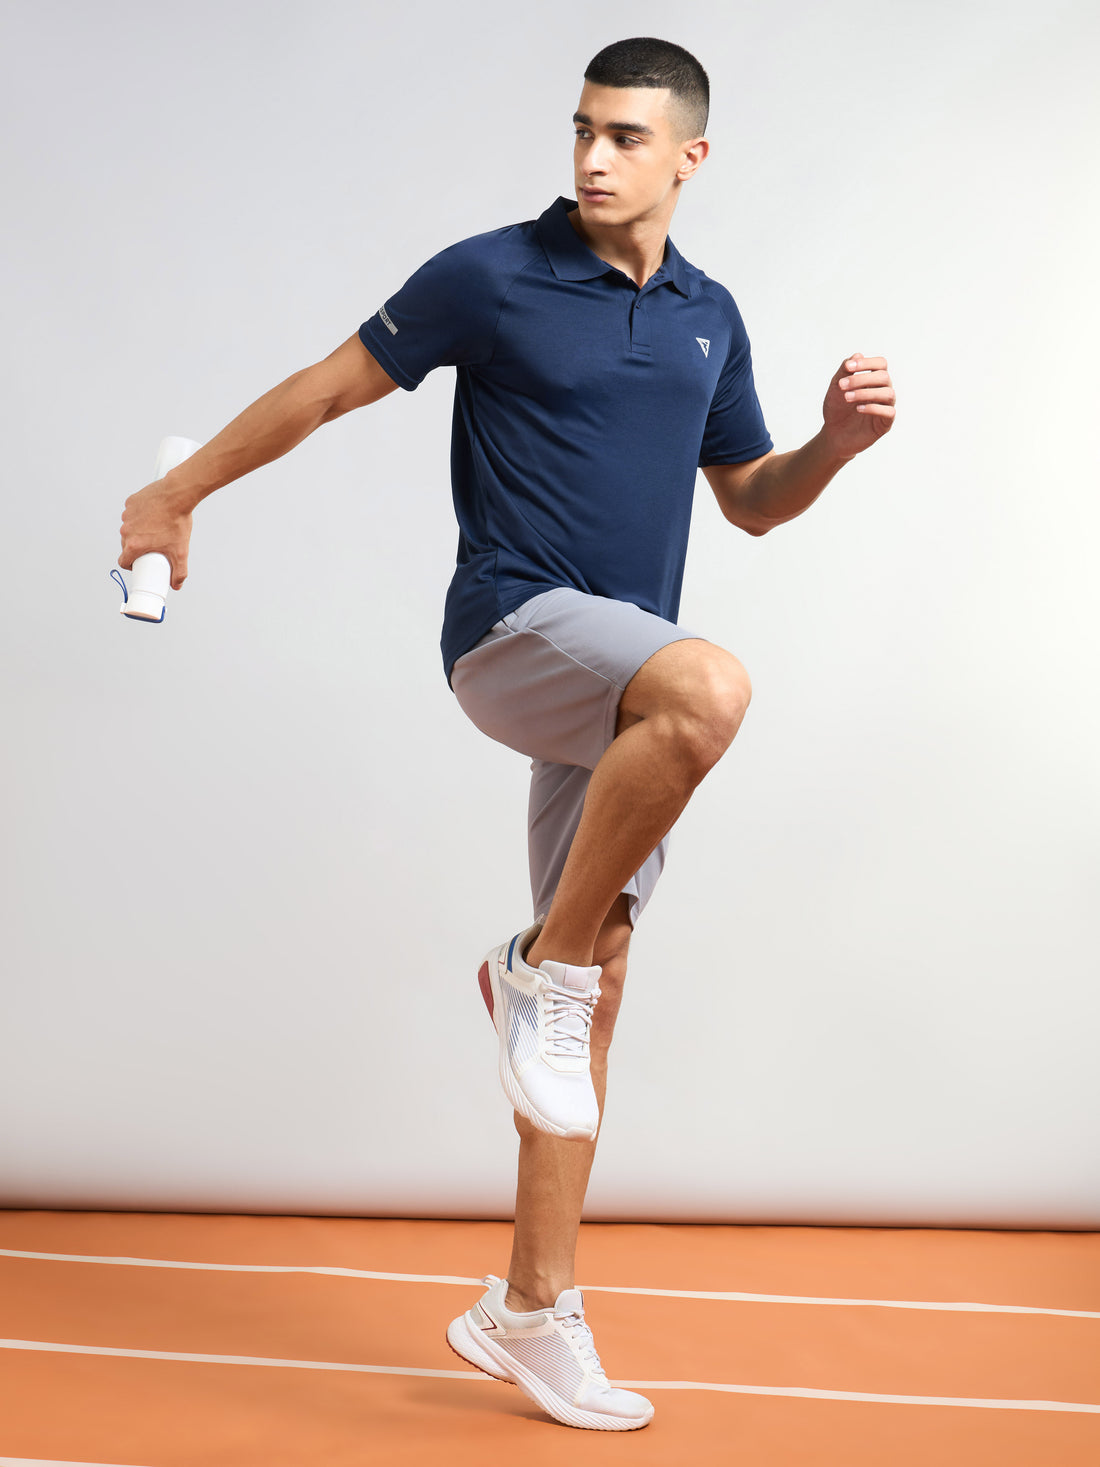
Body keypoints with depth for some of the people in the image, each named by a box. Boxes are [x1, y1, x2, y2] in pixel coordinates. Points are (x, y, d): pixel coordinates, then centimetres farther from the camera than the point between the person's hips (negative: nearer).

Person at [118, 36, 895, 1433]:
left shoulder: (709, 317, 13)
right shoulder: (491, 276, -3)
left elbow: (750, 500, 21)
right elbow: (328, 388, 6)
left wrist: (834, 443, 1)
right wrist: (180, 490, 11)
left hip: (621, 685, 6)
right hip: (514, 625, -5)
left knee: (593, 984, 4)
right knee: (710, 684, -37)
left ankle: (531, 1312, 14)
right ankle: (540, 965, -16)